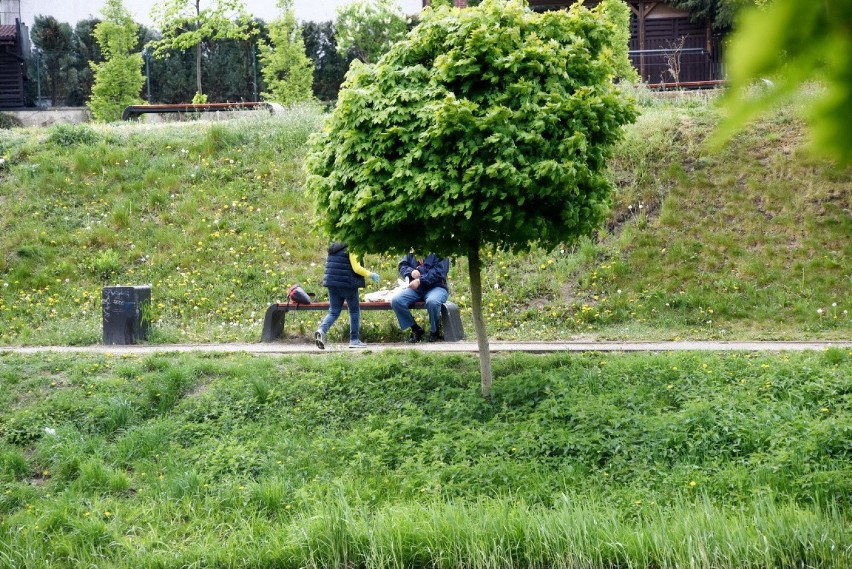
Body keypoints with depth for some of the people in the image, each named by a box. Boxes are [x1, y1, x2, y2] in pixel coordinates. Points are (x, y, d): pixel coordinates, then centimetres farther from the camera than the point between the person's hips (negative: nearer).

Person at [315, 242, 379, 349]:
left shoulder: (333, 249, 13)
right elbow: (356, 268, -16)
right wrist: (371, 275, -6)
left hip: (332, 282, 6)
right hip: (347, 284, -6)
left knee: (333, 312, 8)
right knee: (354, 310, 9)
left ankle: (322, 330, -19)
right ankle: (354, 339, 10)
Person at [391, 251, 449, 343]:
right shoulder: (412, 253, 17)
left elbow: (439, 271, -13)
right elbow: (402, 266, 14)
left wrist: (420, 281, -21)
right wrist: (411, 272, -9)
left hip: (436, 287, -5)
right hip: (415, 288, 5)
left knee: (432, 302, -40)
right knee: (396, 301, -23)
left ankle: (434, 331, -11)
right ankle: (415, 329, -7)